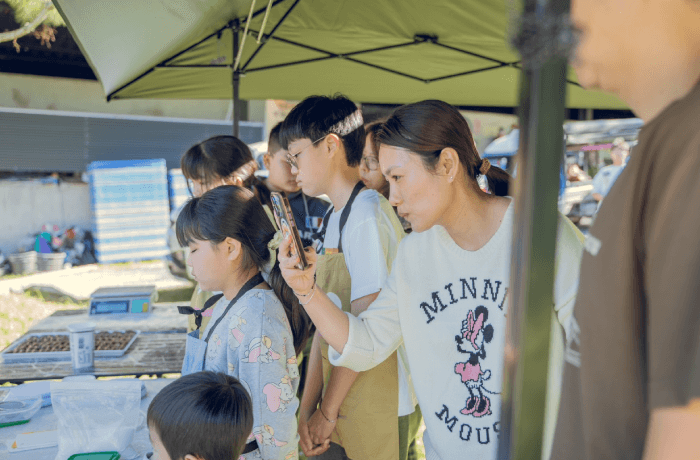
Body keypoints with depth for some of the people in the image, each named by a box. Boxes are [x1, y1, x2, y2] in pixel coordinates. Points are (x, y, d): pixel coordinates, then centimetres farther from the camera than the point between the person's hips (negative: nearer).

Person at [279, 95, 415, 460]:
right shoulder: (333, 218, 11)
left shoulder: (366, 213, -16)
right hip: (337, 399, 7)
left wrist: (328, 409, -10)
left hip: (372, 402, -7)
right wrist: (308, 407, 4)